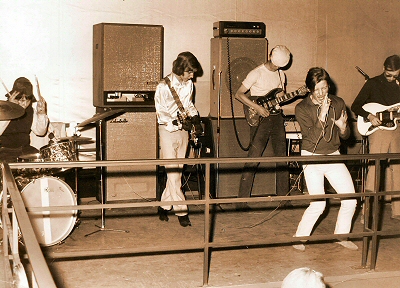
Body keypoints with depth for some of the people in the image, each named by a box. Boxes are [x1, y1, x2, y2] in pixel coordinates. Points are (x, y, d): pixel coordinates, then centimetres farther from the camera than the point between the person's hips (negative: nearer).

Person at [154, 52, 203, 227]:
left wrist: (195, 118, 3)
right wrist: (180, 124, -21)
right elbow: (161, 114, -15)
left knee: (177, 171, 8)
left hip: (183, 130, 7)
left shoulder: (188, 84, 5)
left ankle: (164, 206, 21)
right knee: (172, 172, -9)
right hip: (168, 130, -7)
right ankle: (181, 212, -7)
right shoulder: (164, 86, -15)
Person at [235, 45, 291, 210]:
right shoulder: (257, 73, -7)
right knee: (253, 157, -9)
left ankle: (283, 196, 19)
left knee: (281, 156, 8)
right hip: (260, 119, -6)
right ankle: (242, 200, -5)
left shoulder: (281, 75, 14)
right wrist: (257, 107, -19)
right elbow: (239, 94, -11)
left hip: (277, 116, 6)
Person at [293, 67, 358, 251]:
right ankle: (299, 238, 9)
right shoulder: (302, 108, -9)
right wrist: (322, 115, -28)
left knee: (350, 199, -2)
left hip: (333, 156, 4)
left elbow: (345, 136, 6)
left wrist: (343, 128, -16)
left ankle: (341, 235, 20)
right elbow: (314, 137, -18)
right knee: (318, 204, -12)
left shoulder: (338, 103, 1)